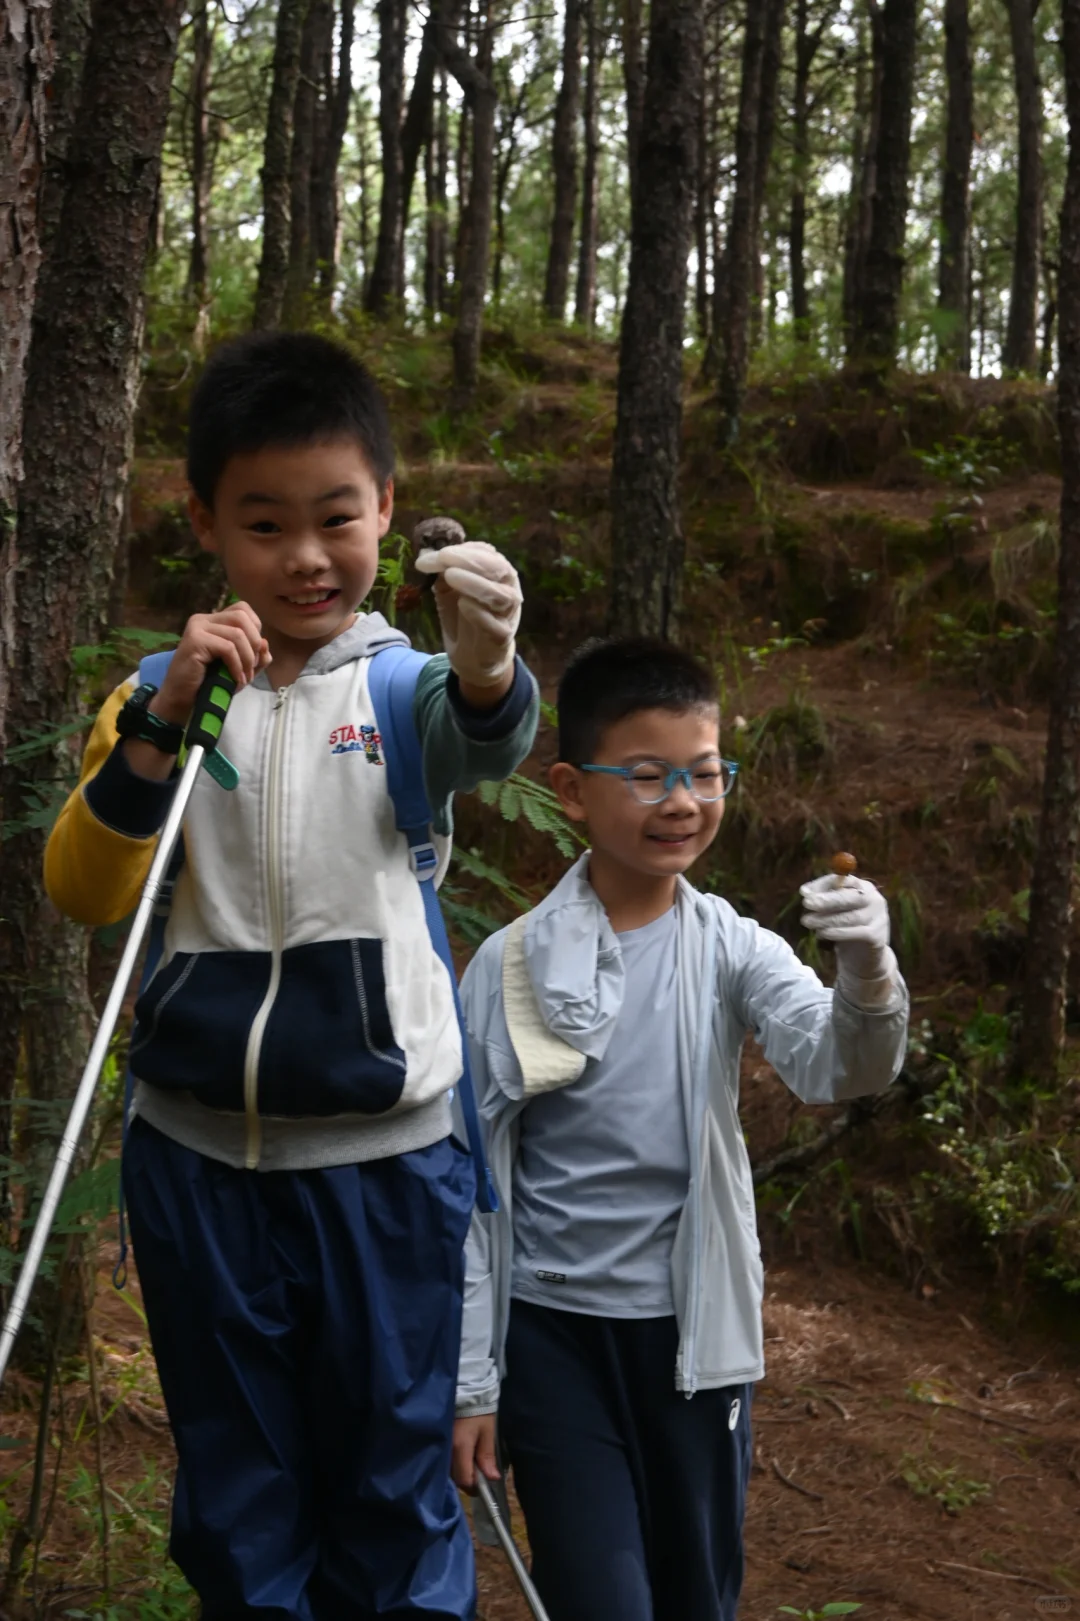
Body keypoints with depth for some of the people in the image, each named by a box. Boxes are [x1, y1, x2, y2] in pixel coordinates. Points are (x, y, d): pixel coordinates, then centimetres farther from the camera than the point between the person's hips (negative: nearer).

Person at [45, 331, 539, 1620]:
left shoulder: (405, 685, -3)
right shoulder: (161, 688, 3)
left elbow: (479, 744, -27)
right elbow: (84, 893, -8)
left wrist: (486, 668, -51)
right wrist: (162, 721, -23)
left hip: (383, 1160, -2)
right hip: (198, 1159, 2)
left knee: (395, 1495, 9)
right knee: (235, 1506, 17)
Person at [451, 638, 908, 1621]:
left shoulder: (731, 950, -3)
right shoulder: (510, 966, -7)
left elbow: (839, 1069, -19)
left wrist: (868, 973, -41)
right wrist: (468, 1379, -1)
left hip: (694, 1329, 2)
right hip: (553, 1330, -2)